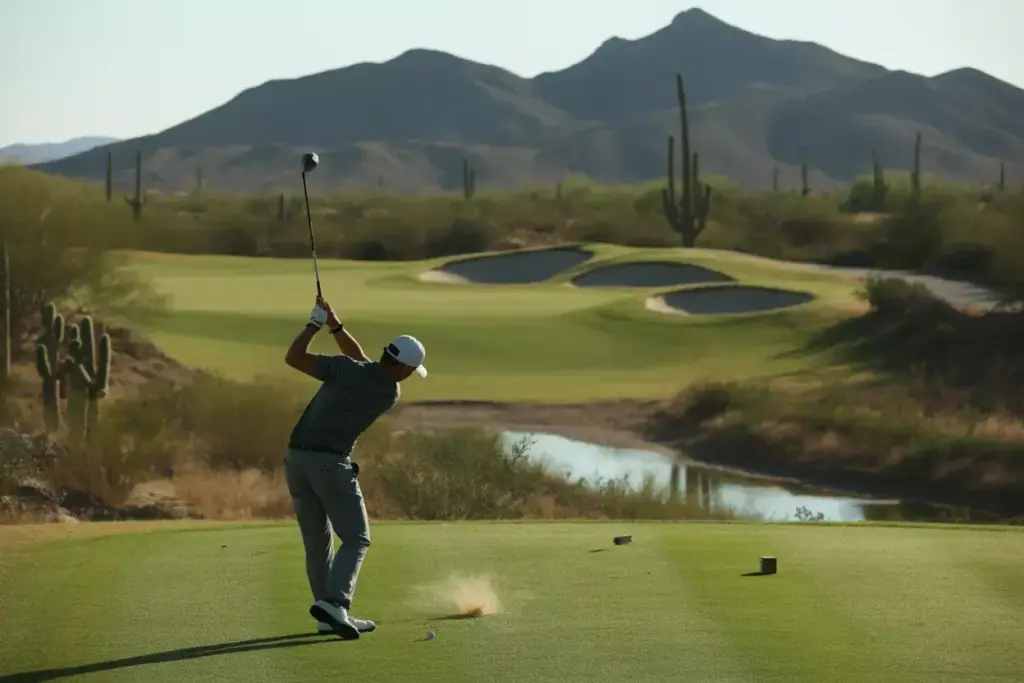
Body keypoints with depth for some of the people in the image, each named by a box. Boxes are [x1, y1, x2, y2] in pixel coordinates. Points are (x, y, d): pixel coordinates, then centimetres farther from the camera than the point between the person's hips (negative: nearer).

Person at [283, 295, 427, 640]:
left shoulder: (345, 369, -5)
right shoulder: (391, 395, 0)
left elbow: (293, 358, -3)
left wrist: (316, 323, 6)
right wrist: (336, 325, 8)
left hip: (296, 458, 4)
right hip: (331, 463, -4)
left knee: (317, 540, 11)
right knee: (356, 539, 2)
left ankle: (331, 615, 12)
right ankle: (333, 603, -19)